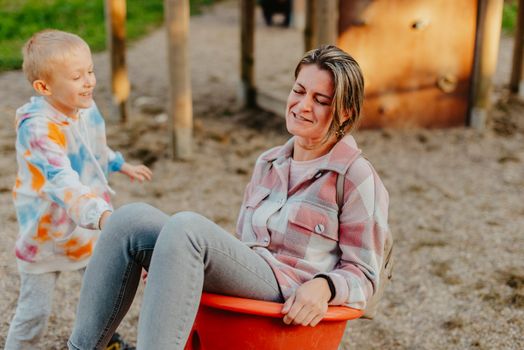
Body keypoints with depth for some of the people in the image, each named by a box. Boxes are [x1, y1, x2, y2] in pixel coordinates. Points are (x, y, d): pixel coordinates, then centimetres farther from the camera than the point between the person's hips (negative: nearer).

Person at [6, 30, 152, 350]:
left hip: (89, 228, 7)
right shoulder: (38, 129, -30)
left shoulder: (86, 108, -6)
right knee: (35, 310, 2)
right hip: (47, 234, -7)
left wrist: (121, 164, 31)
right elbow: (63, 182, -43)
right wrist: (101, 215, -56)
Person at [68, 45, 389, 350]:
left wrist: (324, 286, -21)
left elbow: (363, 275, 0)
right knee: (133, 219, -14)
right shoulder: (267, 164, 20)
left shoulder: (356, 177, 0)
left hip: (290, 304, -6)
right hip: (243, 281, 6)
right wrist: (179, 263, 15)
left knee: (186, 226, -31)